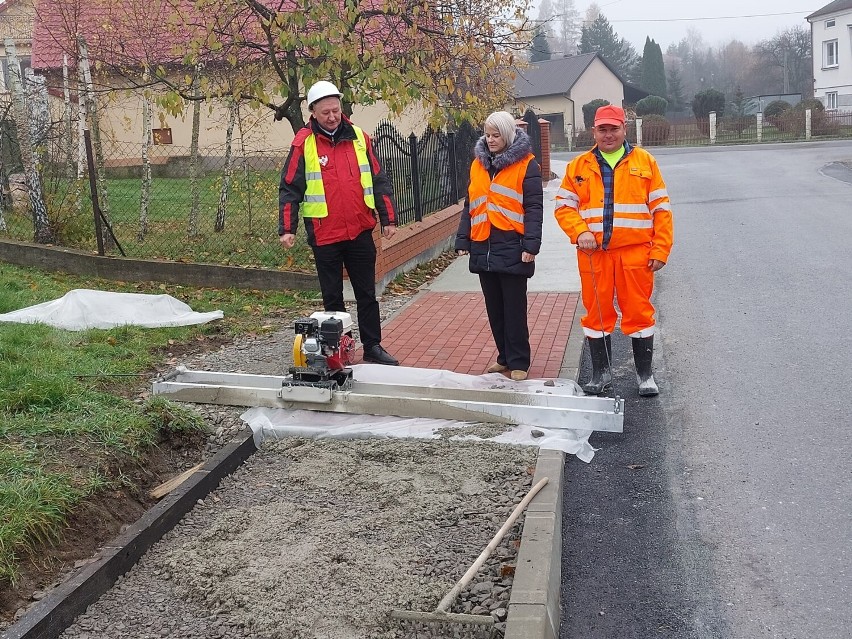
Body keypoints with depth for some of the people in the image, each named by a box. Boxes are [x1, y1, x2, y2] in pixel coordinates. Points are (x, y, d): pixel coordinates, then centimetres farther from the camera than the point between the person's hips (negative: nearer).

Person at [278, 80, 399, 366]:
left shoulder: (359, 137, 4)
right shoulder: (303, 143, -4)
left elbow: (379, 181, 8)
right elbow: (290, 189, -3)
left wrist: (389, 218, 5)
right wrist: (287, 228, -9)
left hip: (360, 231, 2)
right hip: (324, 234, -2)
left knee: (367, 293, 10)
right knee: (332, 297, 8)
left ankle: (373, 346, 20)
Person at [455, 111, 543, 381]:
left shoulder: (526, 164, -3)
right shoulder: (478, 164, 14)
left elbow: (534, 207, -8)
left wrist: (531, 244, -16)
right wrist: (463, 240, 10)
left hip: (511, 247, -6)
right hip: (483, 248, 6)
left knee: (514, 308, 0)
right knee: (494, 308, 12)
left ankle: (519, 362, 9)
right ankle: (505, 357, 24)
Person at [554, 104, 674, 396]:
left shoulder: (645, 161, 7)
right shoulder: (578, 166, 9)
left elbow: (661, 208, 5)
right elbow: (563, 206, 6)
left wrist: (660, 249, -2)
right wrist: (580, 232, -11)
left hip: (635, 252, -1)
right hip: (594, 253, 1)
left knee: (639, 312, 4)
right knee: (596, 313, 8)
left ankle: (645, 374, 18)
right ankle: (601, 373, 22)